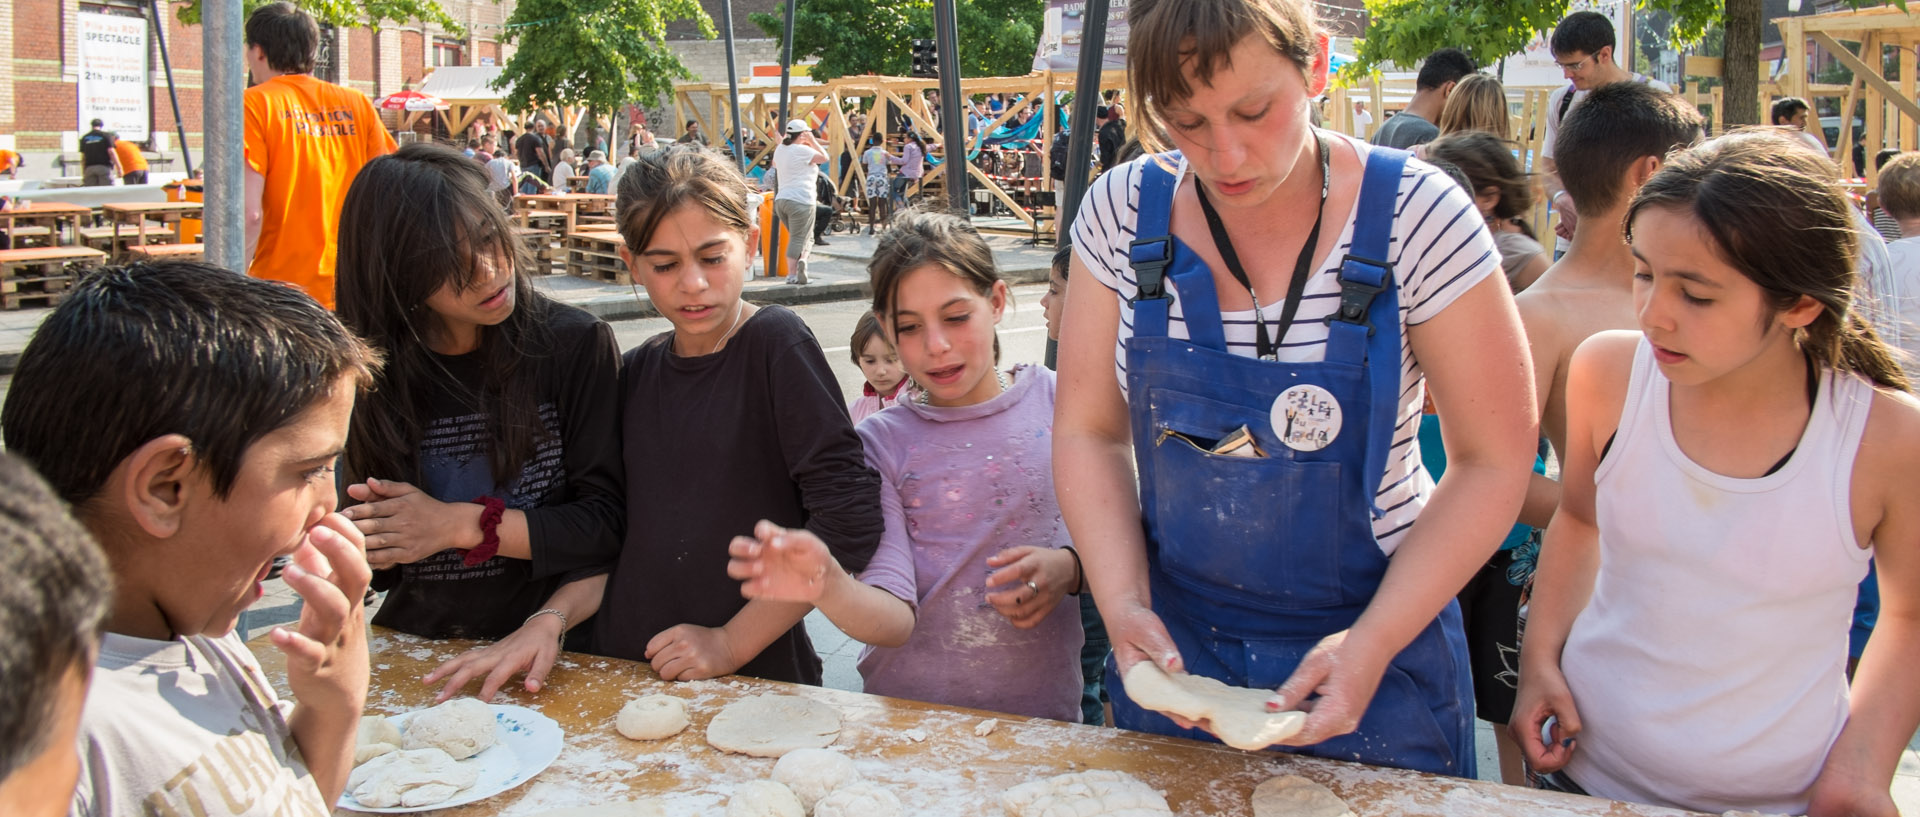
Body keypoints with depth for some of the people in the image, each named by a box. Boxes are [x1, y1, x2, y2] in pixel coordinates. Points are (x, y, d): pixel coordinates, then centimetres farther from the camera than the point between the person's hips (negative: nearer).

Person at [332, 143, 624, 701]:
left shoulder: (576, 346, -3)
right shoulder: (373, 375, 6)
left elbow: (608, 524, -6)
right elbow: (376, 563, 10)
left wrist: (462, 524, -12)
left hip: (544, 654, -3)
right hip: (410, 649, 3)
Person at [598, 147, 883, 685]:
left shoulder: (775, 343, -12)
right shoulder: (636, 372, 4)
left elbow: (850, 520, -18)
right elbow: (613, 528, 7)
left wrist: (732, 642, -16)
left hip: (756, 677, -4)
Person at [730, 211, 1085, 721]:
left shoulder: (1058, 401, 5)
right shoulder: (882, 442, 4)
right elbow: (895, 618, -8)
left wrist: (1071, 567, -9)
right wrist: (828, 586, -27)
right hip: (909, 712, 0)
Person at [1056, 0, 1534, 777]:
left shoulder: (1415, 216, -17)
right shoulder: (1123, 211, -9)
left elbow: (1493, 459, -11)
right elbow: (1088, 431, -3)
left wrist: (1375, 642, -20)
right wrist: (1122, 602, -16)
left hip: (1374, 634, -2)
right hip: (1173, 639, 3)